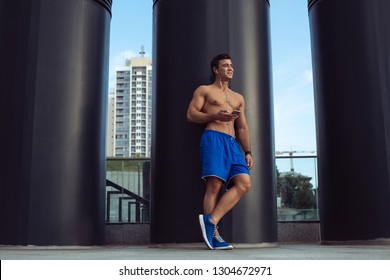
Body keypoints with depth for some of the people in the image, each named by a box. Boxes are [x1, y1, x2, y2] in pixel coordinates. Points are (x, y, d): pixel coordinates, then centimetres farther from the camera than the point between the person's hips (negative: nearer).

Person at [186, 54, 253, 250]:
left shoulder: (238, 98, 28)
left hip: (233, 143, 6)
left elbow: (242, 127, 24)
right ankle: (214, 235, -15)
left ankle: (211, 221, -20)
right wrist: (216, 116, -10)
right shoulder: (204, 90, 14)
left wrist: (247, 152, 13)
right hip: (213, 138, -5)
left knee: (244, 183, -15)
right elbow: (191, 115, 2)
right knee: (214, 185, -16)